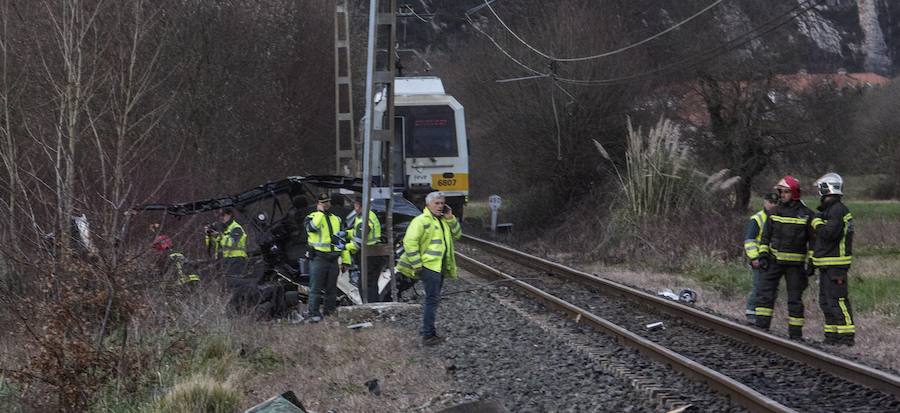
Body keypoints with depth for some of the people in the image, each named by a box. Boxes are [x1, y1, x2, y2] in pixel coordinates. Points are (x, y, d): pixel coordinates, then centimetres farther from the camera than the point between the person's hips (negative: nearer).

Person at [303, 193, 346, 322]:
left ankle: (330, 313, 17)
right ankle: (313, 313, -8)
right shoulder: (312, 217, 1)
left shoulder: (336, 219, 18)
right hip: (318, 258, -5)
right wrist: (320, 212, -16)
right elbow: (312, 227, -24)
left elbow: (342, 241, 19)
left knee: (332, 289, 9)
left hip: (333, 259, 5)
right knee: (316, 288, -8)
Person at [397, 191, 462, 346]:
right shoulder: (421, 220, -12)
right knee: (433, 299, -11)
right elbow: (409, 241, -18)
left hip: (440, 266, 9)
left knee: (433, 299, 16)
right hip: (429, 265, -9)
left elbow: (457, 234, 14)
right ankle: (428, 335, -10)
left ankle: (427, 329, 27)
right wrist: (417, 265, -21)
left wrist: (450, 218, 0)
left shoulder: (443, 221, 17)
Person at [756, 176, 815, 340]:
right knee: (765, 292, -8)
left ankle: (795, 333, 9)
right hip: (774, 259, 3)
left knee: (795, 298, 3)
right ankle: (761, 326, -6)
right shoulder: (775, 212, 7)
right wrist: (763, 254, 2)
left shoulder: (806, 215, -3)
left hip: (795, 263, -3)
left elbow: (814, 240, 1)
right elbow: (766, 235, 13)